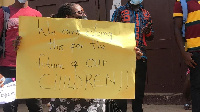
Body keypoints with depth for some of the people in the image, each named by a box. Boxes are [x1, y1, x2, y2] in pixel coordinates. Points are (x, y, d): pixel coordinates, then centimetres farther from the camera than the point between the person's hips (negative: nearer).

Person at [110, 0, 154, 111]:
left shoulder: (146, 14, 18)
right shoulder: (120, 11, 9)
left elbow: (150, 37, 21)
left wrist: (148, 31, -2)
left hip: (141, 56, 3)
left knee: (139, 86, 6)